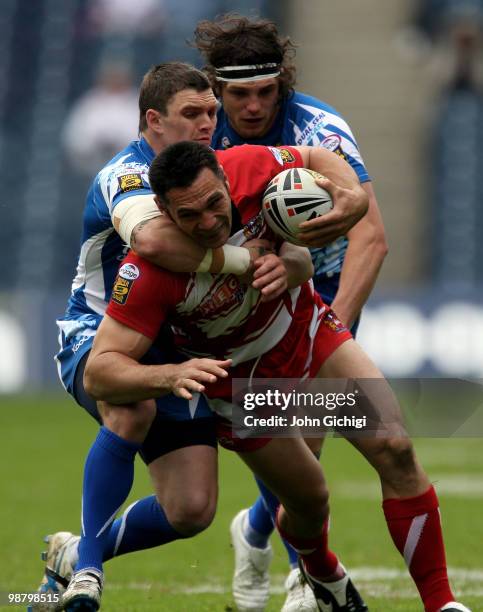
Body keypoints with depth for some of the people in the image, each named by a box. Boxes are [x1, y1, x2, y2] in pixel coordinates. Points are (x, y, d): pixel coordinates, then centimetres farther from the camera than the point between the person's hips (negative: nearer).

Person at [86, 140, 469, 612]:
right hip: (242, 382, -3)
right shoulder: (152, 268, -35)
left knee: (396, 451, -11)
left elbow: (316, 159, -2)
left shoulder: (249, 167, -26)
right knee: (309, 502, 8)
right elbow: (98, 374, -35)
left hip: (308, 331, 3)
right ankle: (321, 571, 47)